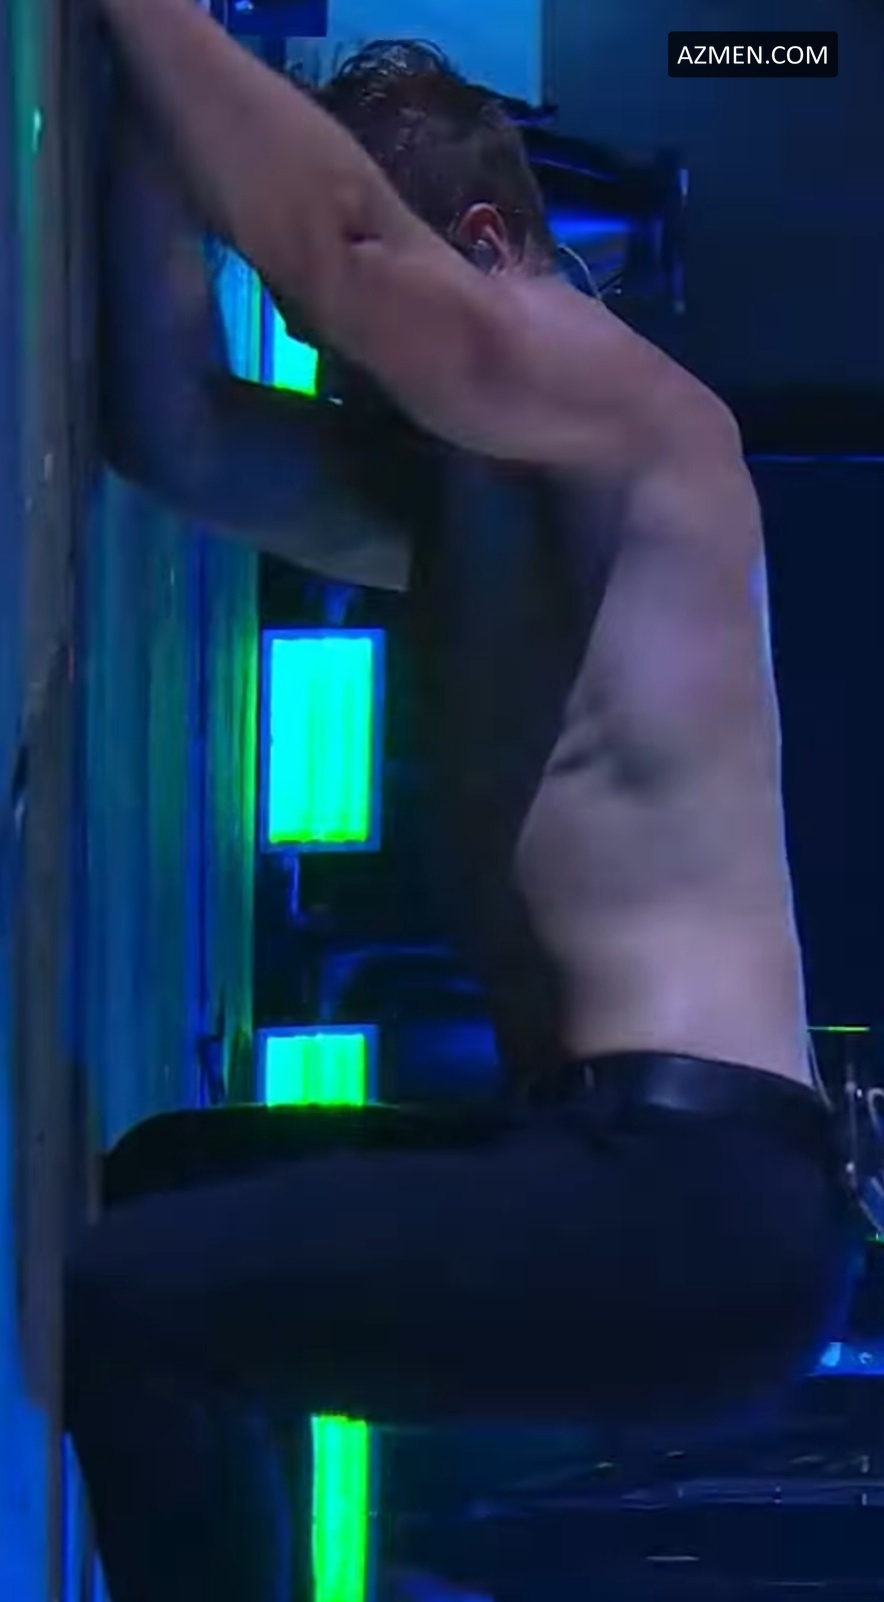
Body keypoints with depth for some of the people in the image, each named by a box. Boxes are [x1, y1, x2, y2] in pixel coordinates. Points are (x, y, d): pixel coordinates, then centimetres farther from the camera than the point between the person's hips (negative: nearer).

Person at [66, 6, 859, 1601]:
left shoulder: (643, 425, -7)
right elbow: (169, 436, 6)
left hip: (699, 1202, -10)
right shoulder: (439, 491, 19)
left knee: (126, 1305, -22)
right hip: (609, 1157, 10)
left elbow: (339, 243, -21)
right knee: (180, 1193, 28)